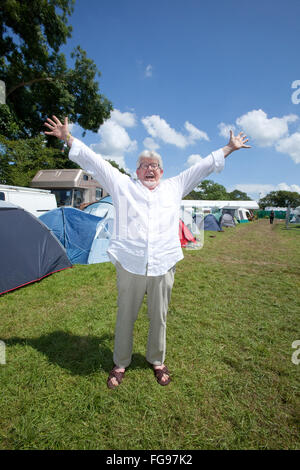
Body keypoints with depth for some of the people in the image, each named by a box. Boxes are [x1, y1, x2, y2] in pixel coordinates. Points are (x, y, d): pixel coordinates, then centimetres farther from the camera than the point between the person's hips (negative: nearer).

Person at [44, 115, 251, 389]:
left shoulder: (174, 187, 14)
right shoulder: (122, 185, 10)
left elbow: (202, 167, 19)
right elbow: (95, 162, 9)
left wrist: (229, 148, 24)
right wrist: (69, 139, 8)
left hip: (163, 266, 2)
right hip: (129, 264, -1)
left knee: (159, 317, 14)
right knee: (125, 317, 11)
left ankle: (157, 361, 39)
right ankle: (121, 363, 35)